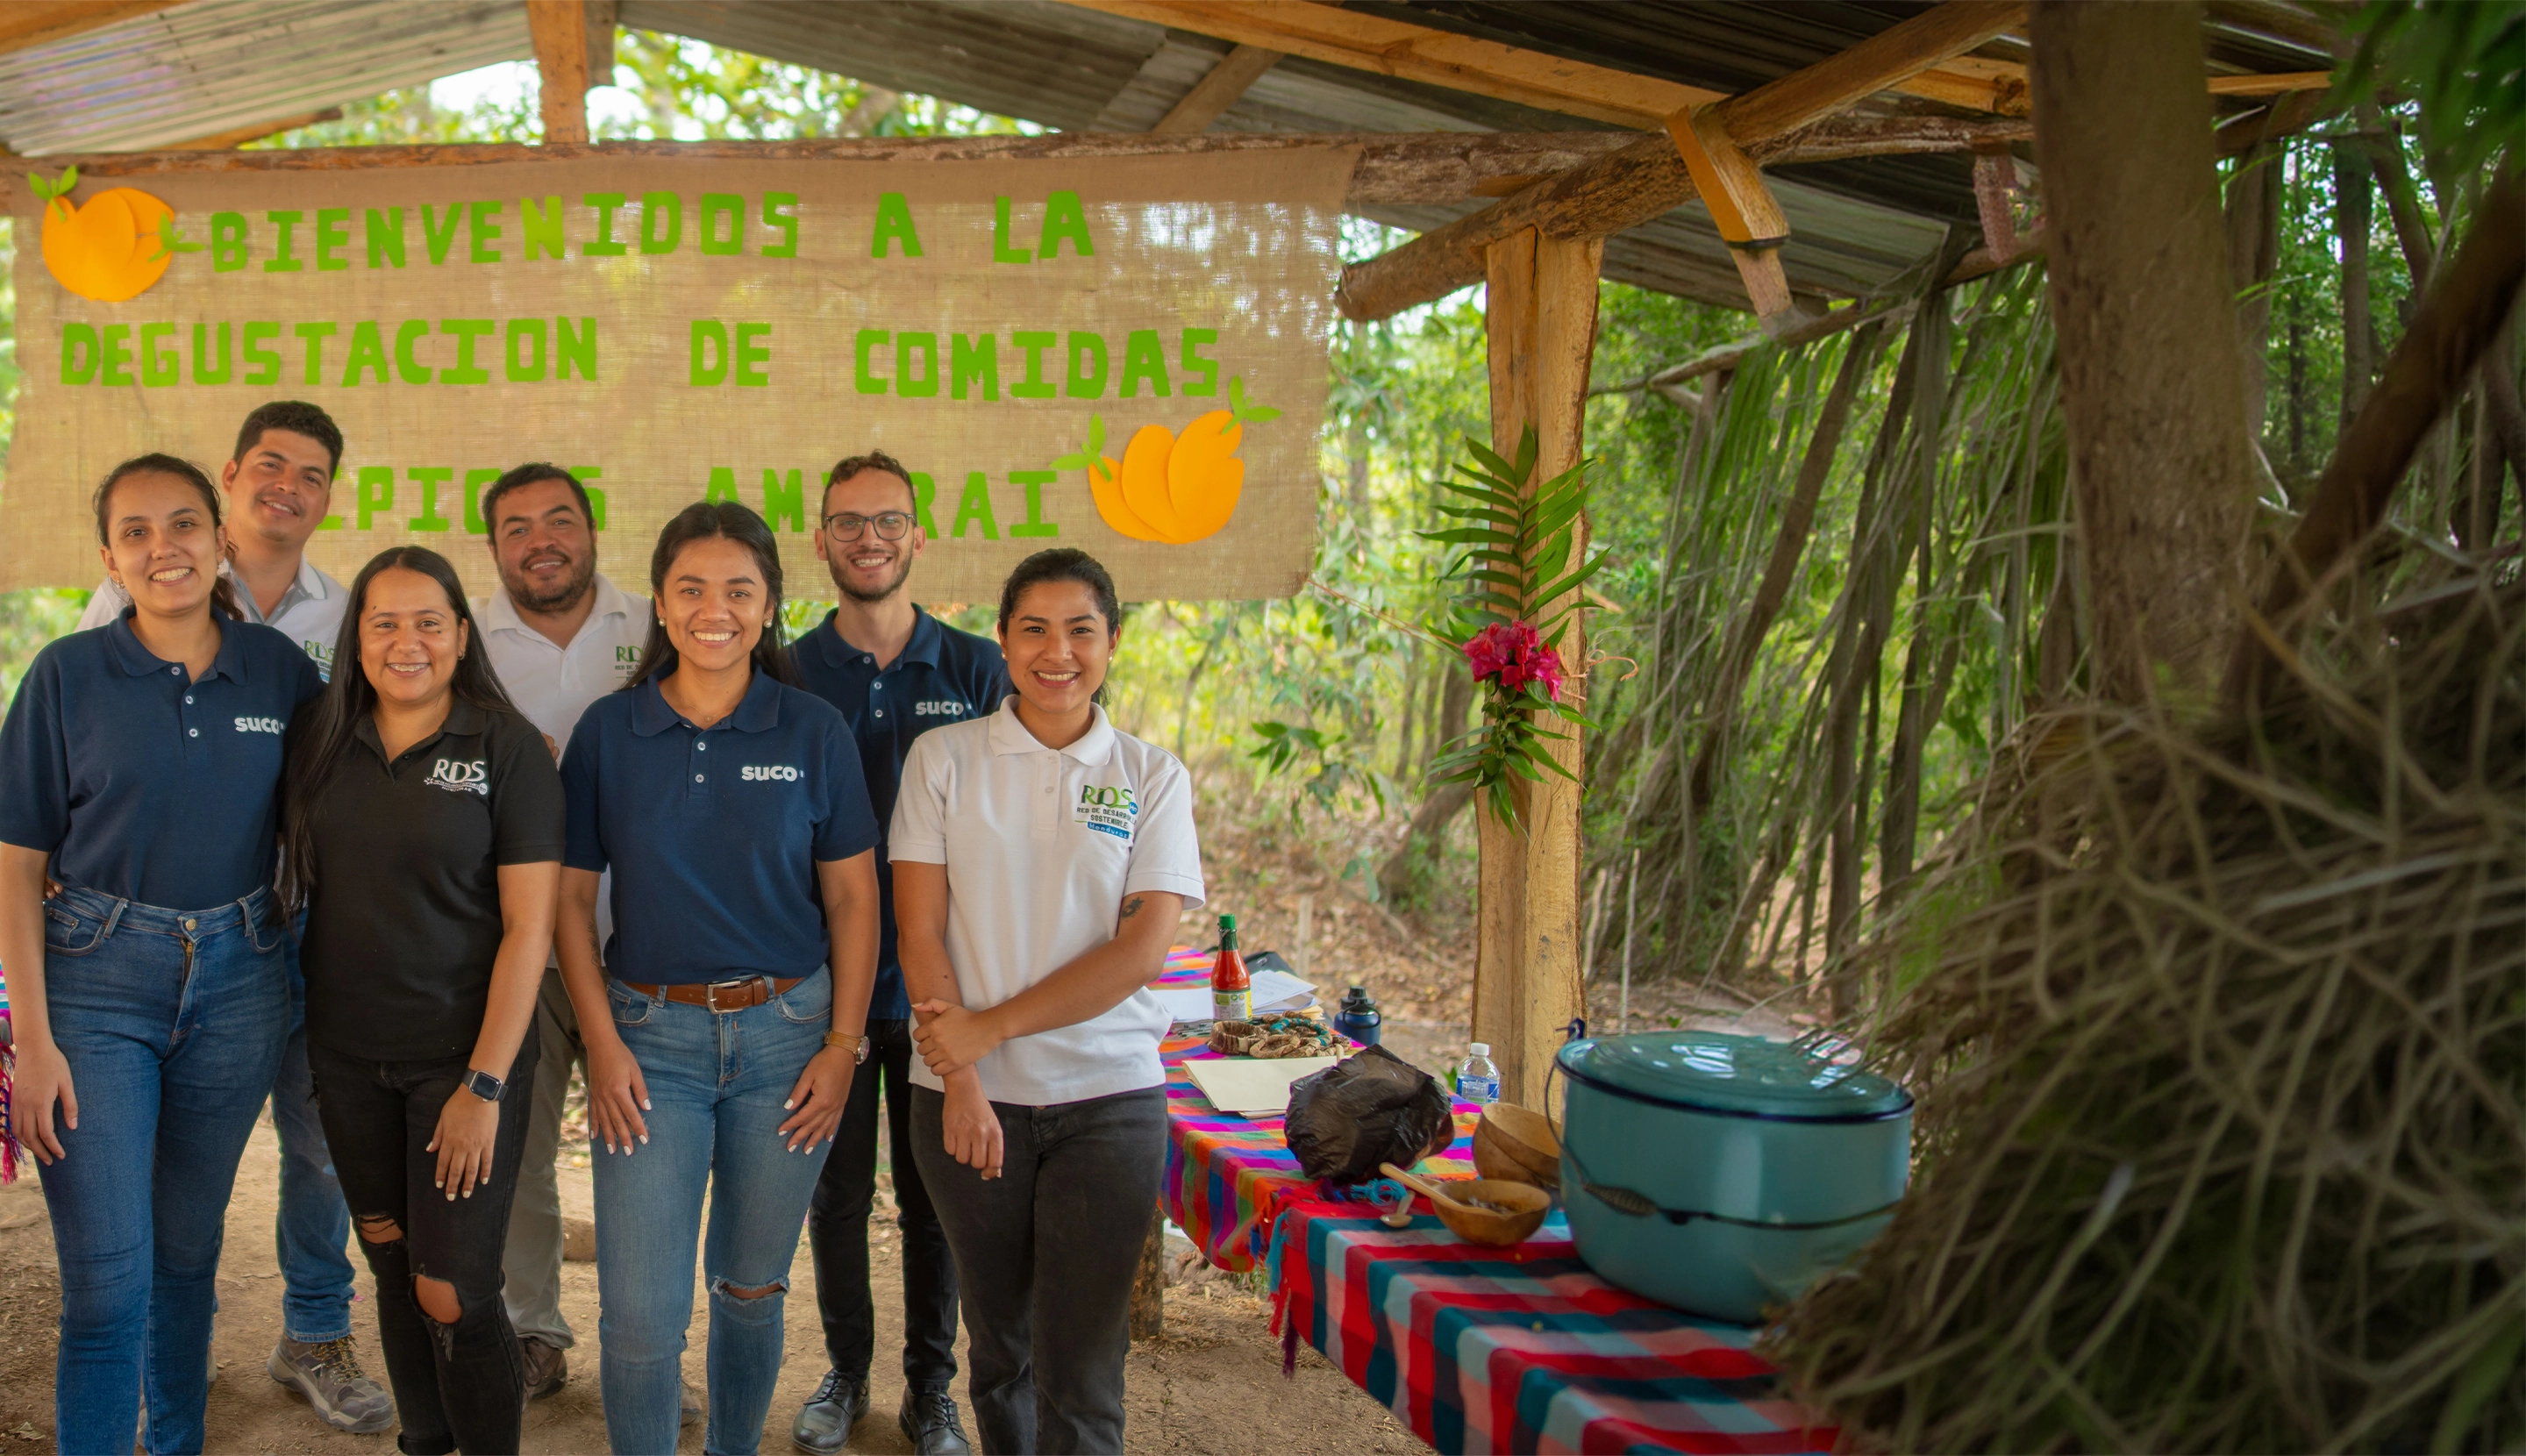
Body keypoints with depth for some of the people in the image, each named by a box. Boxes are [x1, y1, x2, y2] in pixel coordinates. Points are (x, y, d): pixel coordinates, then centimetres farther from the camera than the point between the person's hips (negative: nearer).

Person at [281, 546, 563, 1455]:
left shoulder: (509, 749, -9)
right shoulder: (319, 739, 4)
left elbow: (529, 927, -11)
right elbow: (297, 881, 15)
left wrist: (485, 1084, -15)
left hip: (465, 1054, -4)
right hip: (348, 1055, 4)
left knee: (452, 1295, -4)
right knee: (391, 1272, 15)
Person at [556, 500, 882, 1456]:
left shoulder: (813, 732, -1)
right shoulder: (607, 731, 0)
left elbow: (853, 896, 1)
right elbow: (571, 895, 3)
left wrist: (843, 1044, -4)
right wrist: (603, 1043, -4)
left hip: (787, 1033, 0)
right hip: (650, 1035, 0)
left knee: (751, 1286, 15)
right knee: (639, 1314, -1)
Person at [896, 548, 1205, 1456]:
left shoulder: (1151, 777, 3)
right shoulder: (944, 758, 3)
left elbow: (1142, 948, -7)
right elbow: (919, 929, -2)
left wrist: (990, 1027, -12)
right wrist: (962, 1079, -10)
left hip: (1107, 1098, 0)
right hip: (967, 1098, 1)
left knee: (1081, 1368, 0)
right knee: (999, 1345, 13)